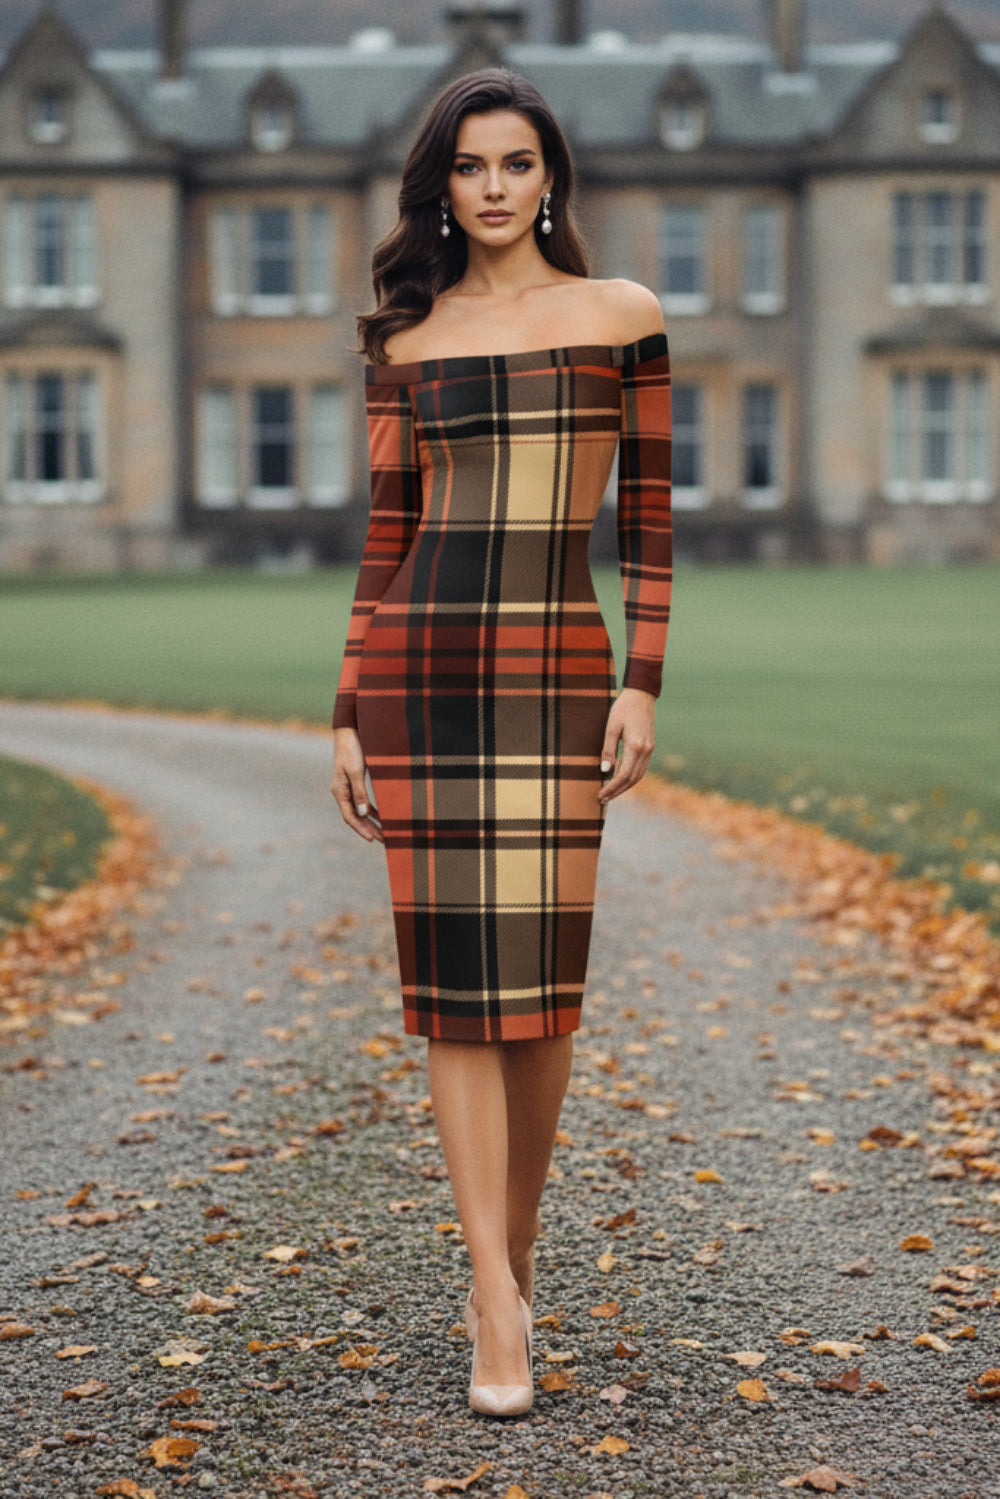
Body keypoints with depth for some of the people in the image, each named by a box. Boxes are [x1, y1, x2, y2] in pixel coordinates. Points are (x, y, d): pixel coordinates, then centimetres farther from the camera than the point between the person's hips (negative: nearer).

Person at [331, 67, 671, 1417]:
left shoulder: (622, 315, 6)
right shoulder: (407, 341, 11)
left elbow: (650, 518, 4)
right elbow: (386, 536, 10)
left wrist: (644, 685, -4)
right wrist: (348, 715, 5)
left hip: (558, 666, -1)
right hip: (418, 664, 1)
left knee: (541, 973, -1)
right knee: (455, 973, -3)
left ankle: (513, 1258, 21)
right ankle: (499, 1313, 0)